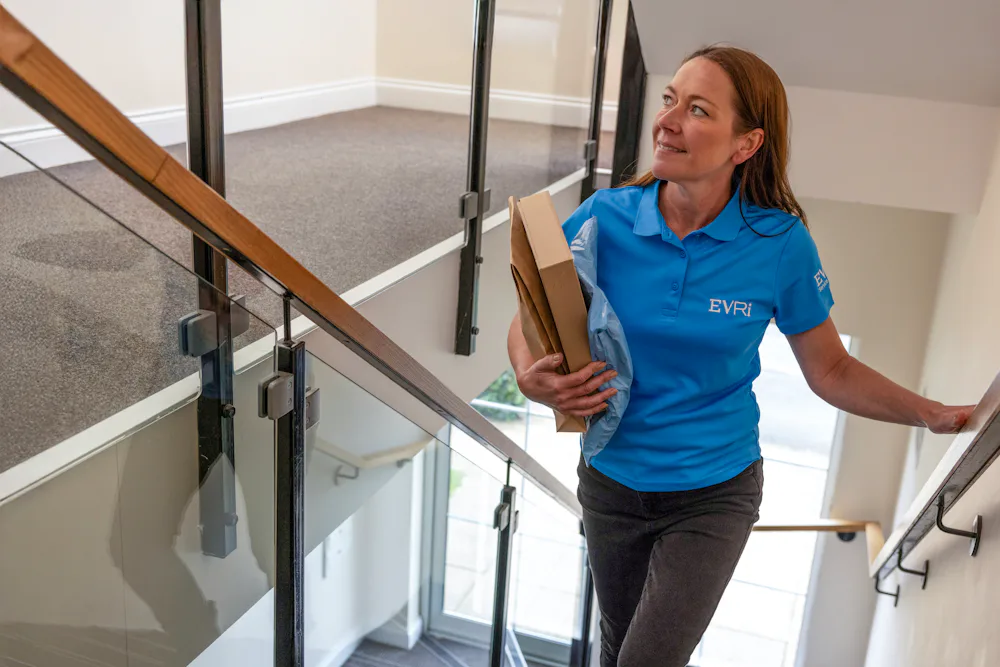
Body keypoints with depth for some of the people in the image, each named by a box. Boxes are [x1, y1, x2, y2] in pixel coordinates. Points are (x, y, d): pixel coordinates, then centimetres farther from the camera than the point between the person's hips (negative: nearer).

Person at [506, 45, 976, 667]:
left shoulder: (780, 243, -16)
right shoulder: (605, 218, -14)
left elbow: (831, 371, -4)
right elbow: (528, 323, -4)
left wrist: (933, 413, -14)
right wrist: (533, 379, -24)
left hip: (715, 494, -2)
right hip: (611, 482, 2)